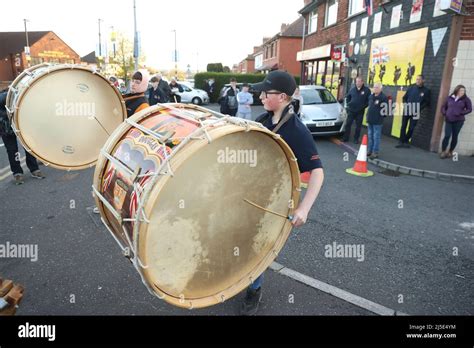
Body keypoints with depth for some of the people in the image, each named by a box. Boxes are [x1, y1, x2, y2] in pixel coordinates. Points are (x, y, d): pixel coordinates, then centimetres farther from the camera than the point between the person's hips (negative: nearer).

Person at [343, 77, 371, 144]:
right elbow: (347, 97, 19)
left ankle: (356, 139, 17)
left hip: (360, 111, -2)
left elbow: (369, 100, -1)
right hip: (351, 110, 2)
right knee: (348, 124, 3)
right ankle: (346, 138, 12)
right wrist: (348, 104, 8)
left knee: (358, 126, 6)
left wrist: (364, 106, -8)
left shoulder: (366, 90, -5)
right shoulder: (352, 89, 3)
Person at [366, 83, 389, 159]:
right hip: (370, 120, 7)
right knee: (370, 136, 15)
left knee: (376, 137, -3)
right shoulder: (371, 96, 12)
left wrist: (382, 116, -10)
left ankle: (375, 152, 2)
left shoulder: (383, 97, -10)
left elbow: (385, 109, -12)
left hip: (377, 121, -7)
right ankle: (369, 150, 24)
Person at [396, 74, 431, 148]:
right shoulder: (411, 88, 4)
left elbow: (426, 102, -1)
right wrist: (405, 105, -4)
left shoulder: (426, 91, -1)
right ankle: (401, 142, 7)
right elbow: (404, 97, 11)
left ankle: (406, 141, 18)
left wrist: (419, 109, -12)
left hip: (415, 112, -1)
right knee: (403, 126, 2)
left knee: (411, 128, 4)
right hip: (406, 110, 1)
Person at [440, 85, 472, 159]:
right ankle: (443, 151, 4)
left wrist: (461, 113, -12)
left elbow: (469, 109, 1)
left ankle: (450, 152, 16)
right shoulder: (449, 98, 7)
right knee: (447, 136, -8)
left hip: (458, 121, -1)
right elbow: (443, 107, 16)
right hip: (448, 120, 1)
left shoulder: (465, 99, 2)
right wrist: (444, 113, -1)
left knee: (455, 136, 4)